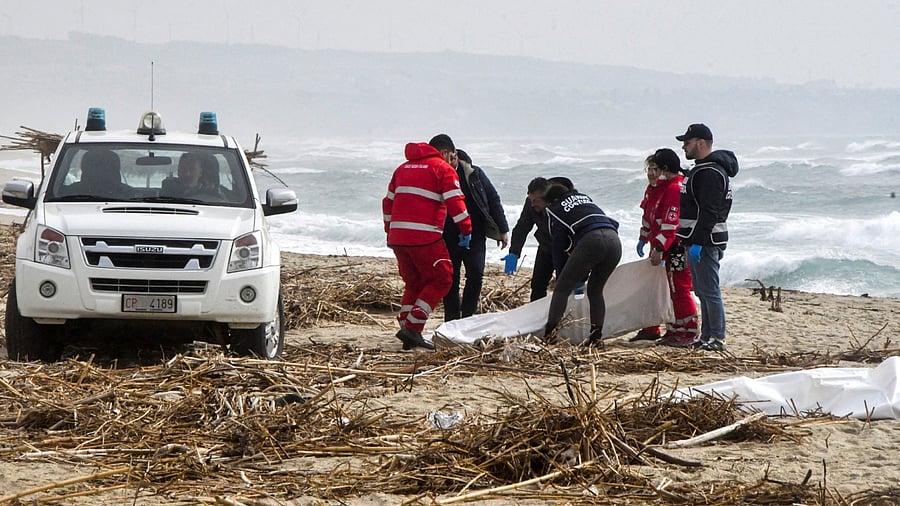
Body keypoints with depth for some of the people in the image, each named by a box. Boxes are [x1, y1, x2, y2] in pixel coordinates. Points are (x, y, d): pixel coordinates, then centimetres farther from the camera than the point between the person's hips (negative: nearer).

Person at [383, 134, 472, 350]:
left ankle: (407, 331, 10)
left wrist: (390, 231, 30)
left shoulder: (403, 168, 21)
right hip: (425, 236, -7)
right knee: (440, 280, 2)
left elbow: (388, 202, 24)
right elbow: (455, 202, -9)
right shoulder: (443, 169, 0)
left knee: (414, 283, 18)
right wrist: (466, 229, -2)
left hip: (398, 235, 7)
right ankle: (412, 328, -8)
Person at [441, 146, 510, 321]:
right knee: (450, 280, 2)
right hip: (448, 239, 0)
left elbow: (493, 199, 7)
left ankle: (467, 316, -3)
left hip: (475, 235, 0)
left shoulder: (474, 174, 2)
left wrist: (503, 229, 4)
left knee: (476, 274, -14)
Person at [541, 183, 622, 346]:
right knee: (595, 290, 20)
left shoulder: (555, 209, 20)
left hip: (591, 241, -5)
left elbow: (559, 246, 19)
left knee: (562, 289, 2)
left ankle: (550, 332, -8)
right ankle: (596, 335, 11)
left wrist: (561, 276, 29)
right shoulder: (585, 198, 35)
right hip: (614, 240, 5)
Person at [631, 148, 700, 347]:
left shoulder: (675, 189, -19)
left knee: (679, 290, -8)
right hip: (659, 247, 11)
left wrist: (659, 248, -26)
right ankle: (651, 329, 26)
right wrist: (644, 239, 22)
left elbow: (670, 223, -25)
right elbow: (648, 216, 25)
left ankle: (688, 334, -4)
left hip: (676, 248, -11)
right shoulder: (654, 189, 14)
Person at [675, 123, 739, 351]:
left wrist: (698, 242, -26)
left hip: (706, 242, -11)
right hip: (697, 241, 11)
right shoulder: (701, 170, 19)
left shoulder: (711, 173, -17)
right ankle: (706, 337, 19)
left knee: (709, 291, -9)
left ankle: (718, 339, -8)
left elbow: (708, 212, -24)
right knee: (703, 292, 14)